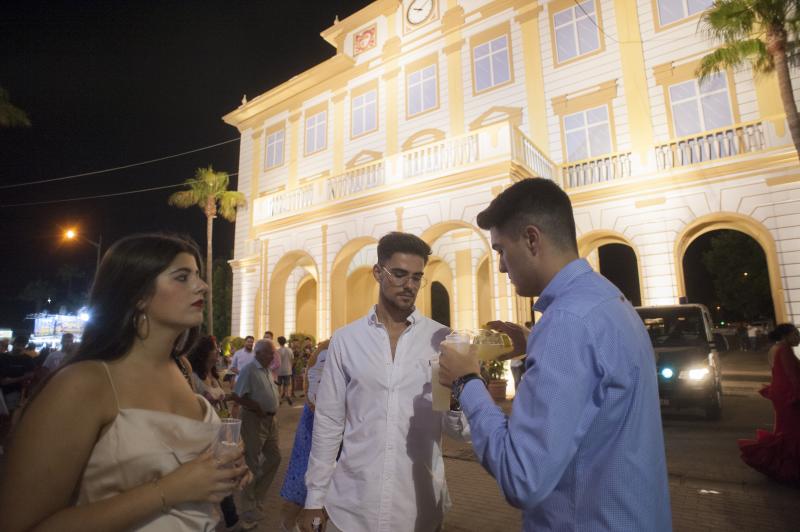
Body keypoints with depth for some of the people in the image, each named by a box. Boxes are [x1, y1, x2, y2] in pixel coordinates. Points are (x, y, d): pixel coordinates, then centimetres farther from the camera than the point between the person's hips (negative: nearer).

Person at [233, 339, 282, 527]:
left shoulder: (267, 370, 10)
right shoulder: (249, 370, -17)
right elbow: (237, 396, -22)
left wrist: (271, 410, 4)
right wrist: (257, 408, -17)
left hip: (270, 419, 9)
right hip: (255, 420, -9)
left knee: (274, 458, 15)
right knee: (253, 464, 4)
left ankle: (256, 497, 32)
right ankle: (250, 508, 20)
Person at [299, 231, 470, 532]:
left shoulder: (443, 340, -6)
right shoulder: (345, 340, -3)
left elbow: (458, 428, -4)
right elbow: (328, 422, 2)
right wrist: (315, 498, 4)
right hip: (350, 506, 1)